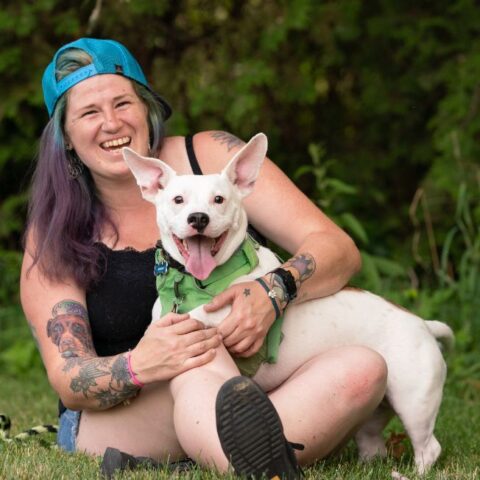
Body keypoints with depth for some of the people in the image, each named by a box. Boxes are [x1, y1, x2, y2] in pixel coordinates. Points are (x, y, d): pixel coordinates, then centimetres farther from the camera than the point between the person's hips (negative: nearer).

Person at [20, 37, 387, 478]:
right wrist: (137, 366, -34)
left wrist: (274, 292, -29)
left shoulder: (212, 157, 0)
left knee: (363, 368, -27)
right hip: (112, 422, -2)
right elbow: (67, 381, -9)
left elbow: (339, 251, -5)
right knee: (196, 359, -35)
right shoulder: (53, 234, -1)